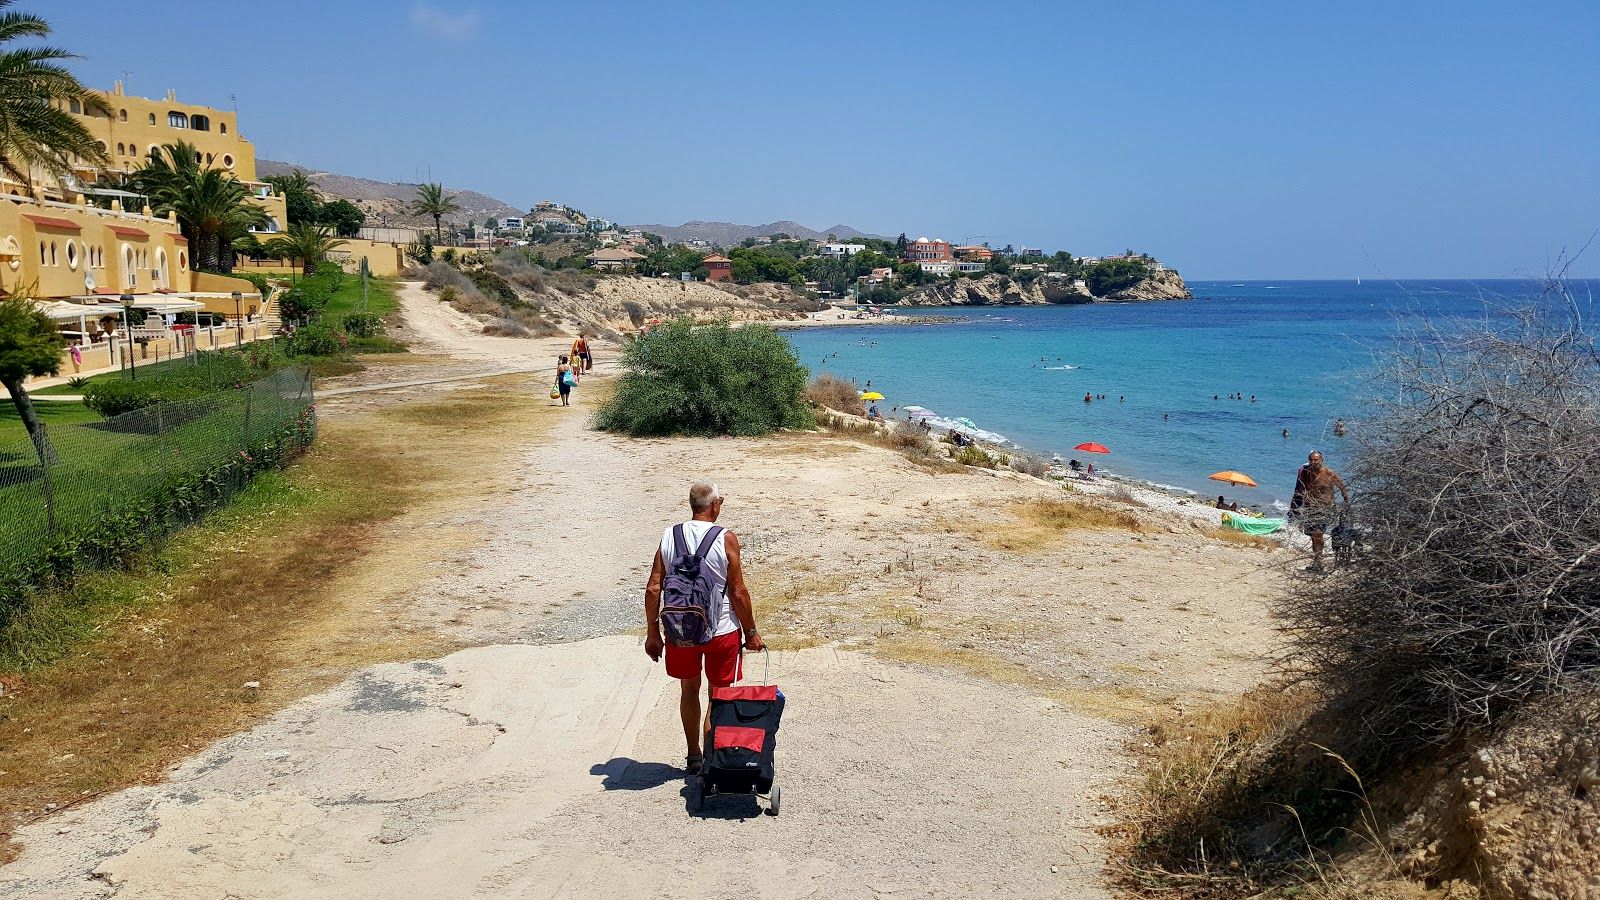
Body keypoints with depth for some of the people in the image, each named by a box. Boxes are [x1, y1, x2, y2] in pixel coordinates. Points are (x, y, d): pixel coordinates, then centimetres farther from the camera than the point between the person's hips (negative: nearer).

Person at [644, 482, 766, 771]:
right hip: (720, 631, -3)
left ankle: (694, 756, 31)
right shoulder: (726, 539, -14)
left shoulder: (669, 537, -4)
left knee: (689, 690, 21)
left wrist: (652, 633, 7)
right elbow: (738, 593, -12)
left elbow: (653, 589, -4)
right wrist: (751, 632, 0)